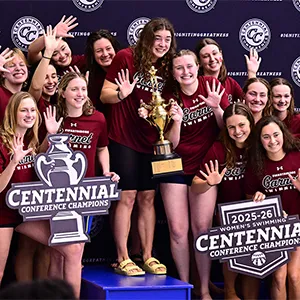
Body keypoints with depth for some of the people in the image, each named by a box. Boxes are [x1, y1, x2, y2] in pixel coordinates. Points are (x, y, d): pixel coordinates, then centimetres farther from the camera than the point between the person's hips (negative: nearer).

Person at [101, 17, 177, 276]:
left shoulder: (166, 68, 8)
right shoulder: (126, 58, -8)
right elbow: (105, 95, -7)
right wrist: (121, 94, -28)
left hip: (151, 141, 5)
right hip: (124, 139, -5)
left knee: (148, 197, 7)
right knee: (127, 196, -6)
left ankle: (148, 257, 13)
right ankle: (123, 259, -1)